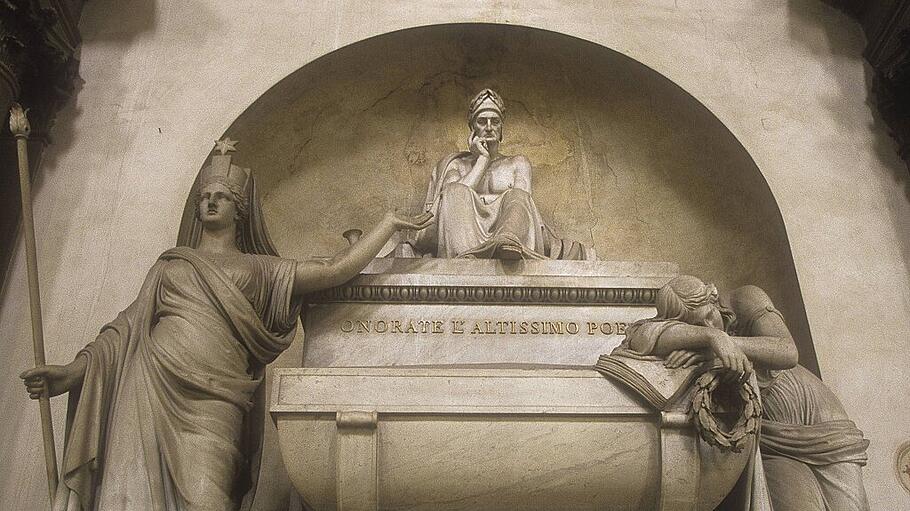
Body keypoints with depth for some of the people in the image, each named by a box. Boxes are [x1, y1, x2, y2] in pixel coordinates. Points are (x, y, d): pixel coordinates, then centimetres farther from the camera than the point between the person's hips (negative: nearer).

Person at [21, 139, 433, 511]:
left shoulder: (260, 270, 18)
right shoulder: (170, 265, 22)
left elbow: (334, 271, 9)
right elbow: (128, 326, 13)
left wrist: (391, 222, 10)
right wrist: (71, 372, -2)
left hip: (211, 405, -2)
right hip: (149, 391, 2)